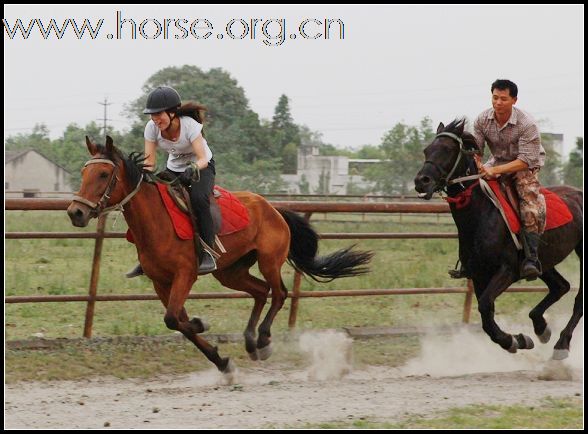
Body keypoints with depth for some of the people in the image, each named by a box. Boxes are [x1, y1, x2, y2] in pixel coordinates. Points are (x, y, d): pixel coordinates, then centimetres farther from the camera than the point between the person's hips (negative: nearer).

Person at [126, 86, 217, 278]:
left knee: (198, 198, -37)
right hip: (174, 169, 5)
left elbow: (202, 159, -30)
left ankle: (208, 253, -28)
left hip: (202, 167, -5)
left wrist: (193, 169, -52)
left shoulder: (190, 125, -28)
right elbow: (149, 161, -14)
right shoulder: (152, 128, -15)